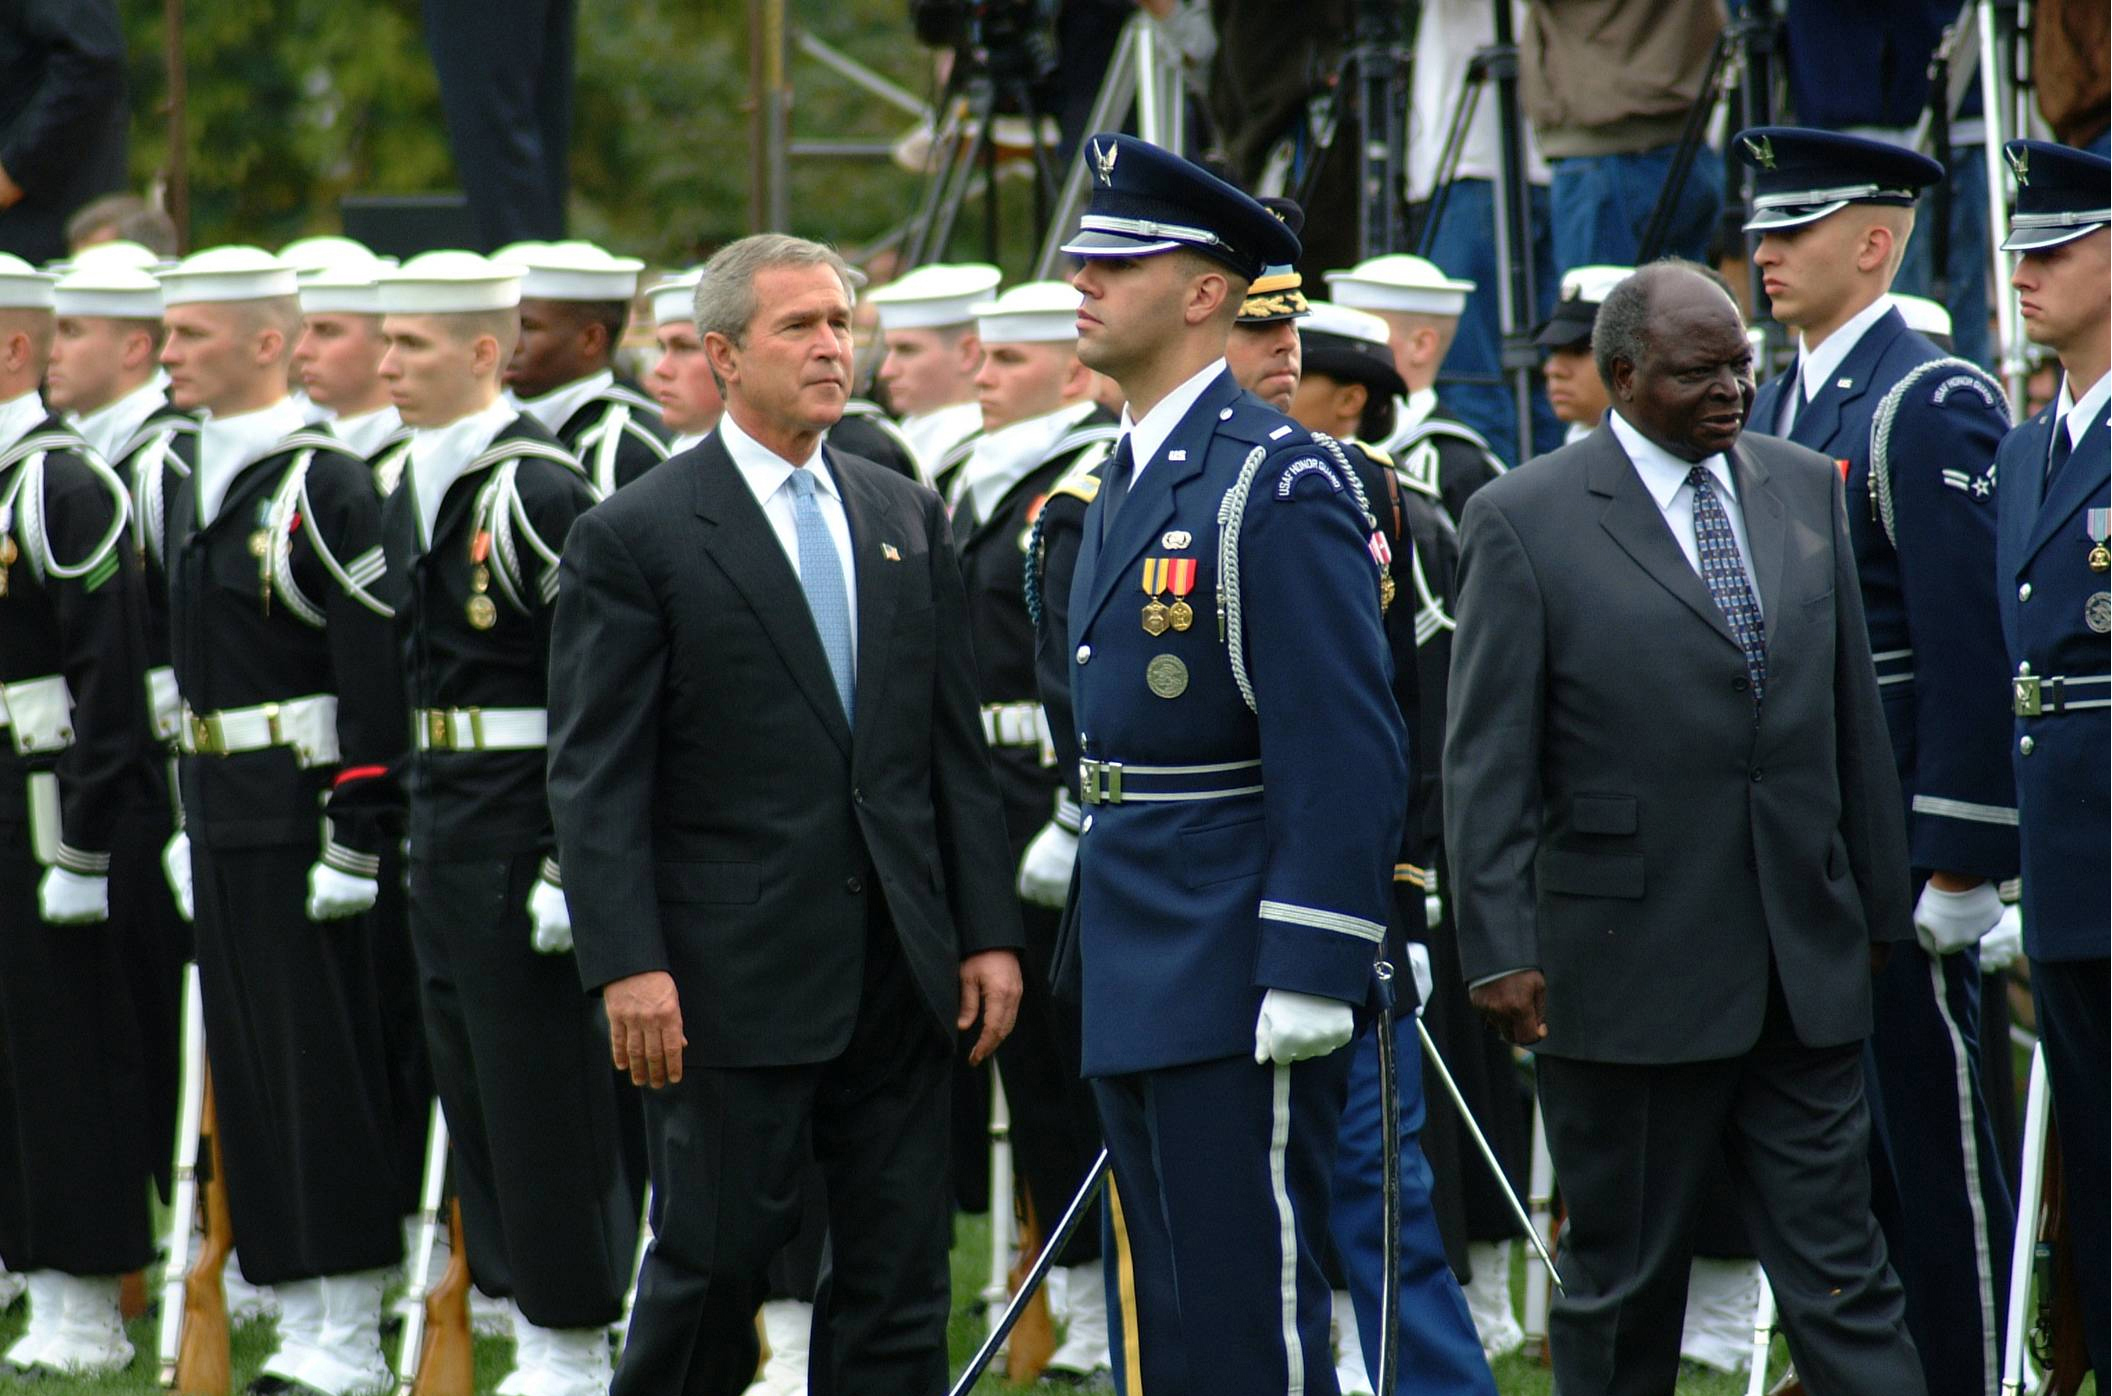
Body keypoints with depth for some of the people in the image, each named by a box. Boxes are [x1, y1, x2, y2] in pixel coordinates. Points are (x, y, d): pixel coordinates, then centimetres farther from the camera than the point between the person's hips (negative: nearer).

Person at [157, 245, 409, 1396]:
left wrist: (355, 839, -18)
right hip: (221, 822, 9)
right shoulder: (192, 489, 13)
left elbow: (376, 677, -16)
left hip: (300, 816, -9)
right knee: (249, 1071, 10)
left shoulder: (324, 487, -13)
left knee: (325, 1070, -4)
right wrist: (191, 815, 17)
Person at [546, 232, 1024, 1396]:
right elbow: (595, 777, -8)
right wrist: (627, 964, -16)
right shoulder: (632, 540, -4)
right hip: (731, 982, -5)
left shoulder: (908, 519, 13)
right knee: (715, 1258, -2)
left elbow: (956, 747, 14)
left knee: (898, 1279, 4)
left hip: (897, 980, 5)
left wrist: (988, 931, 7)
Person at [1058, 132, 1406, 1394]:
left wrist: (1311, 973, -23)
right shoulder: (1130, 484, 16)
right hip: (1142, 984, 10)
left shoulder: (1278, 480, -14)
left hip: (1240, 985, -10)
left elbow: (1347, 747, -19)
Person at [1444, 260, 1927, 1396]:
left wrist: (1882, 904, 14)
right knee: (1622, 1282, 7)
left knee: (1841, 1274, 2)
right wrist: (1498, 948, -13)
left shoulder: (1804, 489, 10)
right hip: (1627, 970, -4)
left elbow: (1853, 716, 15)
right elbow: (1486, 761, -7)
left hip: (1805, 967, 4)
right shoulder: (1524, 522, -5)